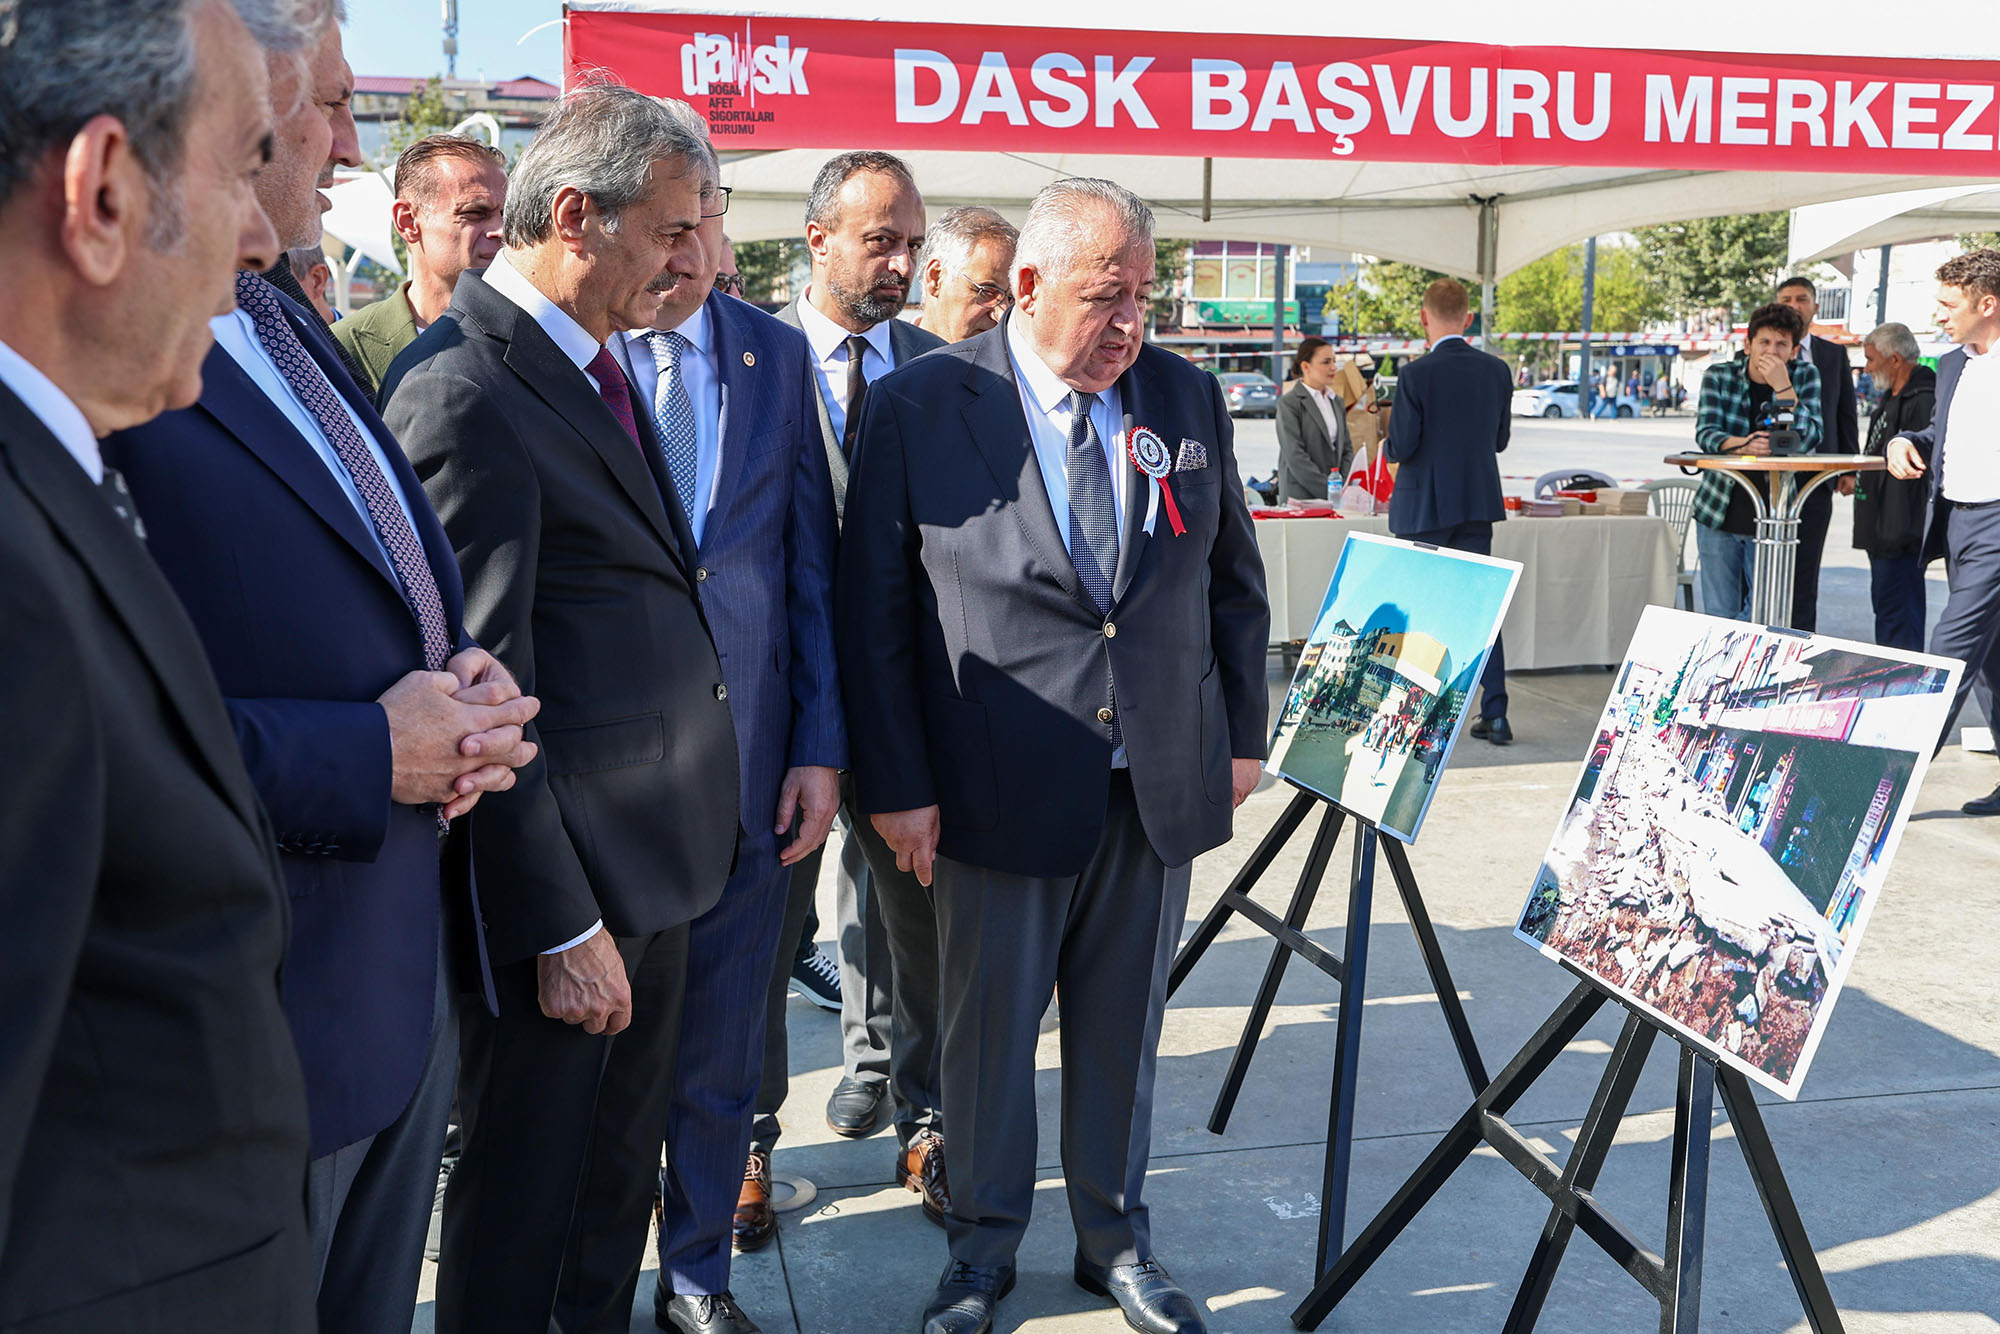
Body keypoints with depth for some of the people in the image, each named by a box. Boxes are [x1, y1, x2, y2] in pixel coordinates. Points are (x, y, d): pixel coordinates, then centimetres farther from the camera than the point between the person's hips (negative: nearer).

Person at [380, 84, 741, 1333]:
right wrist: (560, 926, -19)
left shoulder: (592, 357, 10)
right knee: (531, 1203, 10)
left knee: (624, 1163, 23)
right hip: (570, 870, -9)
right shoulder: (464, 391, -20)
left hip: (657, 854, 9)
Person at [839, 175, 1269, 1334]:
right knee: (990, 1029, 12)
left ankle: (1116, 1237, 35)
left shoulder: (1189, 399, 3)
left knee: (1124, 1027, 16)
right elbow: (874, 613, -6)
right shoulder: (920, 407, -8)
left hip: (1164, 788, 3)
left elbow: (1236, 582, 12)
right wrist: (897, 783, -7)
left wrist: (1243, 737, 10)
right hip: (1001, 792, -3)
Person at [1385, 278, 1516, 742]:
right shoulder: (1496, 370, 1)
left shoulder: (1416, 374, -15)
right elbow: (1499, 440, 9)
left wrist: (1388, 446, 8)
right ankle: (1495, 714, 6)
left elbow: (1400, 448, -14)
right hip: (1479, 501, 5)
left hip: (1423, 508, -5)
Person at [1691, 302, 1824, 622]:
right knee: (1719, 615, 8)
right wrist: (1742, 444, -33)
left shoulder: (1805, 376, -2)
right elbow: (1705, 433, -12)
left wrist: (1782, 386, -22)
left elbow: (1810, 440, -13)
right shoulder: (1718, 376, -1)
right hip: (1718, 514, 1)